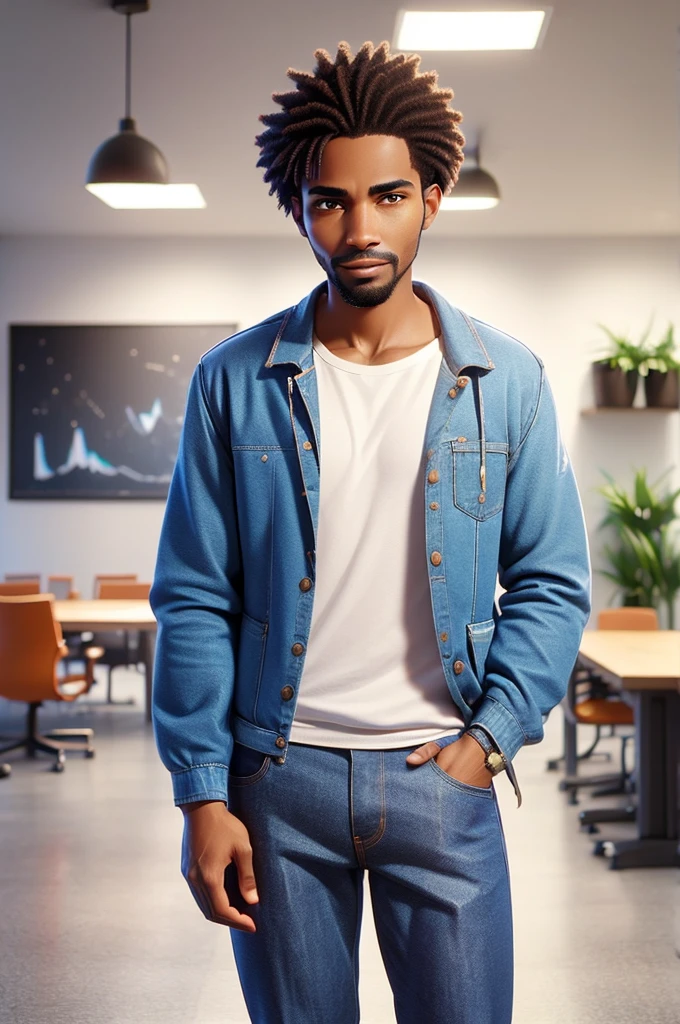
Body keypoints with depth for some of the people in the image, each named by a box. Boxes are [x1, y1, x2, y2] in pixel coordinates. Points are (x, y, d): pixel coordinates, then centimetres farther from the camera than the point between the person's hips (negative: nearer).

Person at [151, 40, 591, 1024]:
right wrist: (202, 794, -6)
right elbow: (194, 600, -1)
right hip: (279, 773, 0)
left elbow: (552, 583, 3)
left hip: (441, 772, 0)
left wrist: (491, 736, -7)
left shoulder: (506, 379, 0)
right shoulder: (236, 382, -1)